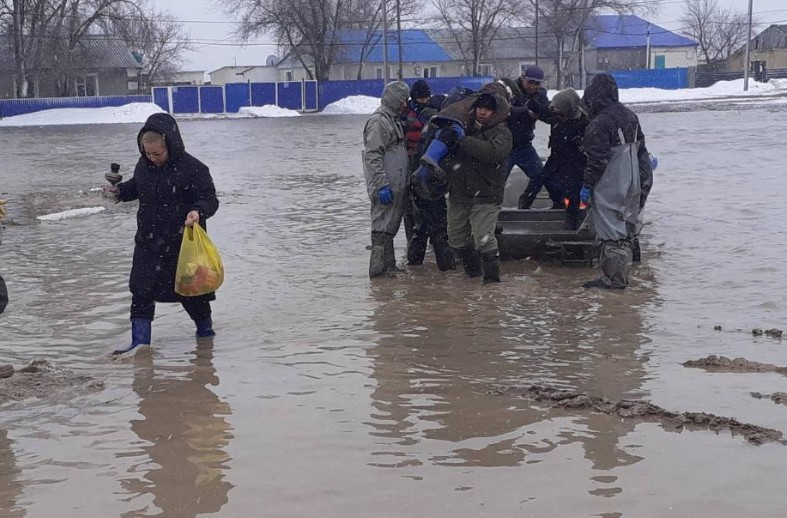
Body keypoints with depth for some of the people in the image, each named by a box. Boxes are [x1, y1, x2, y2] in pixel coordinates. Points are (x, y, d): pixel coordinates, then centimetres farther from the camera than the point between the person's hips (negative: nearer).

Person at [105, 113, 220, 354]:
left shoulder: (193, 169, -17)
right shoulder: (143, 165, 2)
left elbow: (210, 200, -14)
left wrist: (198, 212, -35)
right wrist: (119, 190, 3)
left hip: (183, 242, -5)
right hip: (148, 242, 5)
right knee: (141, 291, -3)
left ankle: (205, 327, 36)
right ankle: (140, 340, 2)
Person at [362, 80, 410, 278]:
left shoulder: (394, 120, 20)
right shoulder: (378, 121, -13)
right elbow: (372, 156, -21)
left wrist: (405, 183, 23)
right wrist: (382, 184, -25)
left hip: (397, 186, 10)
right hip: (387, 188, -10)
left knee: (391, 226, 14)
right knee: (383, 227, -7)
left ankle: (389, 267, 21)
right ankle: (380, 269, -5)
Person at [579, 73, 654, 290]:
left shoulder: (600, 122, -18)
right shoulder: (630, 116, 10)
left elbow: (597, 160, -20)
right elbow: (640, 149, 17)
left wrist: (587, 186, -13)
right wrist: (644, 179, 24)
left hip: (609, 187, -9)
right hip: (631, 184, 9)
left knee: (611, 231, -4)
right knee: (625, 229, 16)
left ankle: (613, 278, -1)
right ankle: (620, 275, 24)